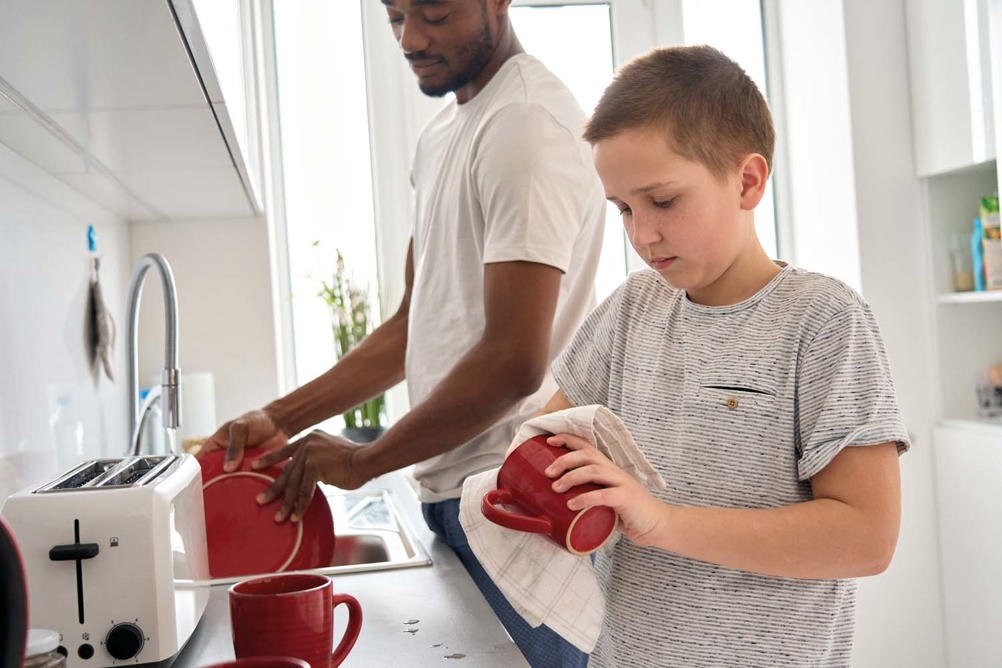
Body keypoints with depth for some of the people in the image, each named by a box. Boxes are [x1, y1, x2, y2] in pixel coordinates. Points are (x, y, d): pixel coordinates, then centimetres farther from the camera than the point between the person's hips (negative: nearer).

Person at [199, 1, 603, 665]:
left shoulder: (526, 123, -15)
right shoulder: (441, 137, 16)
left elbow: (514, 362, -22)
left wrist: (366, 460, -10)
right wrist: (280, 420, 9)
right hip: (453, 487, 9)